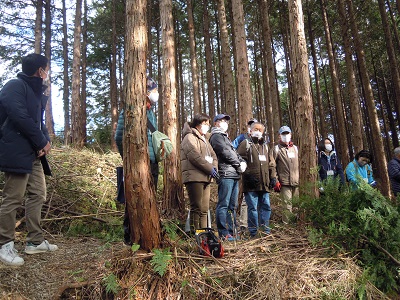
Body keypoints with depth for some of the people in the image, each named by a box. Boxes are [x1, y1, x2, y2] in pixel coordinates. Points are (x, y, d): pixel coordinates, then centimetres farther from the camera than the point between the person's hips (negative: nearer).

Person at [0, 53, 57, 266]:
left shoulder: (37, 92, 18)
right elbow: (20, 118, -20)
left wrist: (46, 141, -1)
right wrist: (42, 142, -12)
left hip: (34, 154, 9)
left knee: (38, 195, 10)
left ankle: (35, 241, 21)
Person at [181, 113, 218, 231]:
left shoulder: (204, 139, 26)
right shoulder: (190, 137, -3)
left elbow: (213, 155, 21)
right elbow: (195, 156, -16)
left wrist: (214, 167, 0)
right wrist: (210, 169, -14)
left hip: (205, 177, 9)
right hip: (194, 177, -9)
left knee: (204, 209, 10)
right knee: (197, 207, -9)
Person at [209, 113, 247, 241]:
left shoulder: (225, 137, 29)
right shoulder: (216, 136, -1)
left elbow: (234, 153, 22)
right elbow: (226, 153, -12)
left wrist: (243, 162, 3)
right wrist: (239, 165, -4)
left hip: (234, 175, 10)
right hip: (225, 174, -10)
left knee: (232, 206, 11)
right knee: (223, 205, -8)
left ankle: (231, 231, 18)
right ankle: (223, 233, -5)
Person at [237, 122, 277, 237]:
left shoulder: (265, 146, 22)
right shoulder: (245, 144, 3)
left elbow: (271, 163, 22)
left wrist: (273, 177, 11)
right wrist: (248, 175, -14)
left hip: (264, 183, 6)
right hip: (251, 183, -6)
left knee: (266, 206, 8)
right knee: (253, 207, -2)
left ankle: (265, 230, 18)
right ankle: (253, 232, 7)